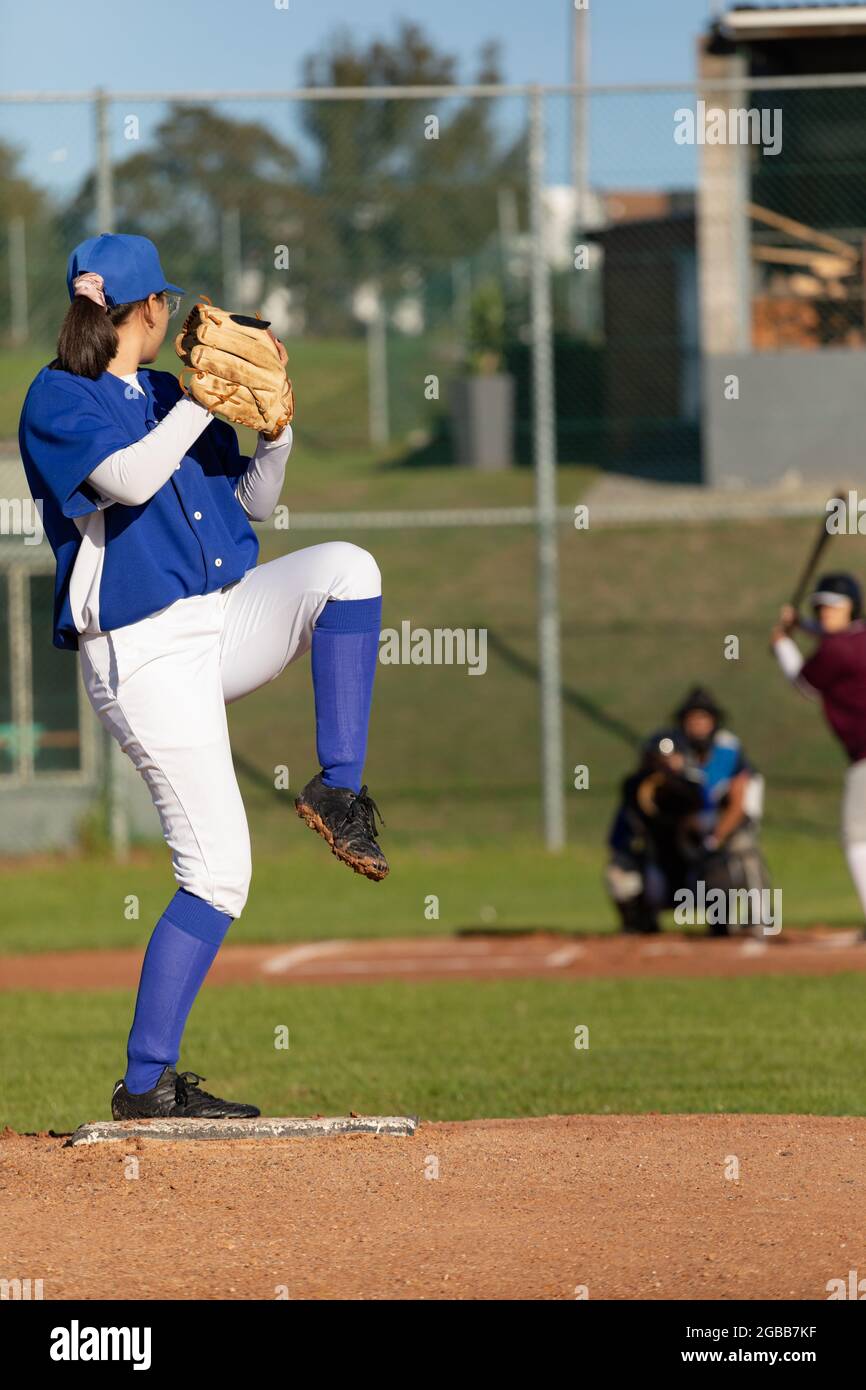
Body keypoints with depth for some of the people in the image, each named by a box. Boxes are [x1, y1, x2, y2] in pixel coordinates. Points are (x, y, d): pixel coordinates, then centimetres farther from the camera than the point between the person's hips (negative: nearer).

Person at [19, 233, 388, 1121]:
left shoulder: (168, 396, 16)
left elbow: (254, 499, 18)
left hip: (228, 621, 7)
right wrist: (209, 398, -16)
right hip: (143, 653, -7)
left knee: (345, 568, -18)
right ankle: (144, 1084, -5)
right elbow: (129, 479, -24)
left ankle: (338, 790, -11)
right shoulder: (56, 400, -6)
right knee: (216, 870, -11)